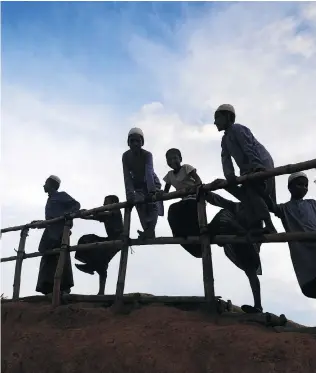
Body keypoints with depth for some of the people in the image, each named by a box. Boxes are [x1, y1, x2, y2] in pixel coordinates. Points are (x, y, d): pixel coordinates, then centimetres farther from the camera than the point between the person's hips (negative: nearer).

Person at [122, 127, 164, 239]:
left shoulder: (147, 155, -31)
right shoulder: (125, 156, -22)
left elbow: (149, 172, -45)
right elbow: (127, 176, -28)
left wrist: (151, 190, -60)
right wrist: (130, 193, -42)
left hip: (151, 183, -3)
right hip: (138, 185, 3)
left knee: (153, 205, -20)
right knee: (140, 206, -13)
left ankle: (150, 231, -32)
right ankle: (148, 231, -18)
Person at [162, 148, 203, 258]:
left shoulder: (186, 167, -5)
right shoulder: (169, 175, 13)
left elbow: (198, 181, -18)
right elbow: (166, 192, 14)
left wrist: (194, 188, -39)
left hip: (195, 198, -6)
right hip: (185, 200, 6)